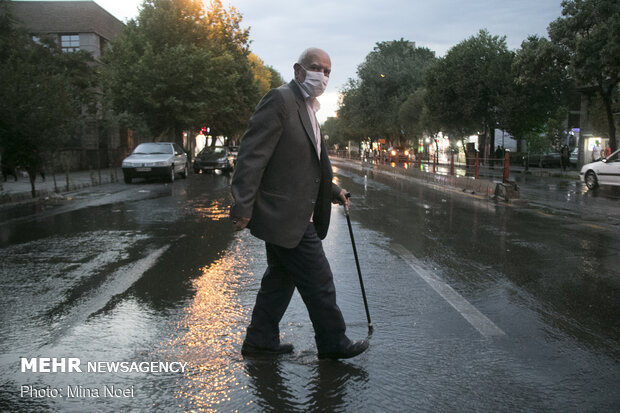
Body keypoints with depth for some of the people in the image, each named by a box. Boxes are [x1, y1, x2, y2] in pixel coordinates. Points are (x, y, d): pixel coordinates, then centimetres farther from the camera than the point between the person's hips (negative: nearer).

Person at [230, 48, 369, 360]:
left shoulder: (306, 108, 18)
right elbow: (252, 155, -20)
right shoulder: (279, 100, -13)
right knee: (319, 282, 1)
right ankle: (333, 343, 18)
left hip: (291, 214, 10)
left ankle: (260, 341, 30)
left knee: (280, 279, 17)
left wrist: (333, 191, 25)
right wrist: (243, 207, -24)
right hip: (287, 215, -10)